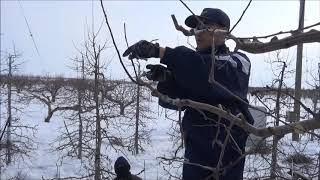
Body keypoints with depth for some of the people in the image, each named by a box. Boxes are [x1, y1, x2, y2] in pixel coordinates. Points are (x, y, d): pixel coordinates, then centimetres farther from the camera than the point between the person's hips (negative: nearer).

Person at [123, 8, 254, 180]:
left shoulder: (238, 61, -4)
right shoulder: (194, 65, 11)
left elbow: (215, 74, -27)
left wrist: (159, 51, -32)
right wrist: (165, 78, -22)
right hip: (195, 151, 4)